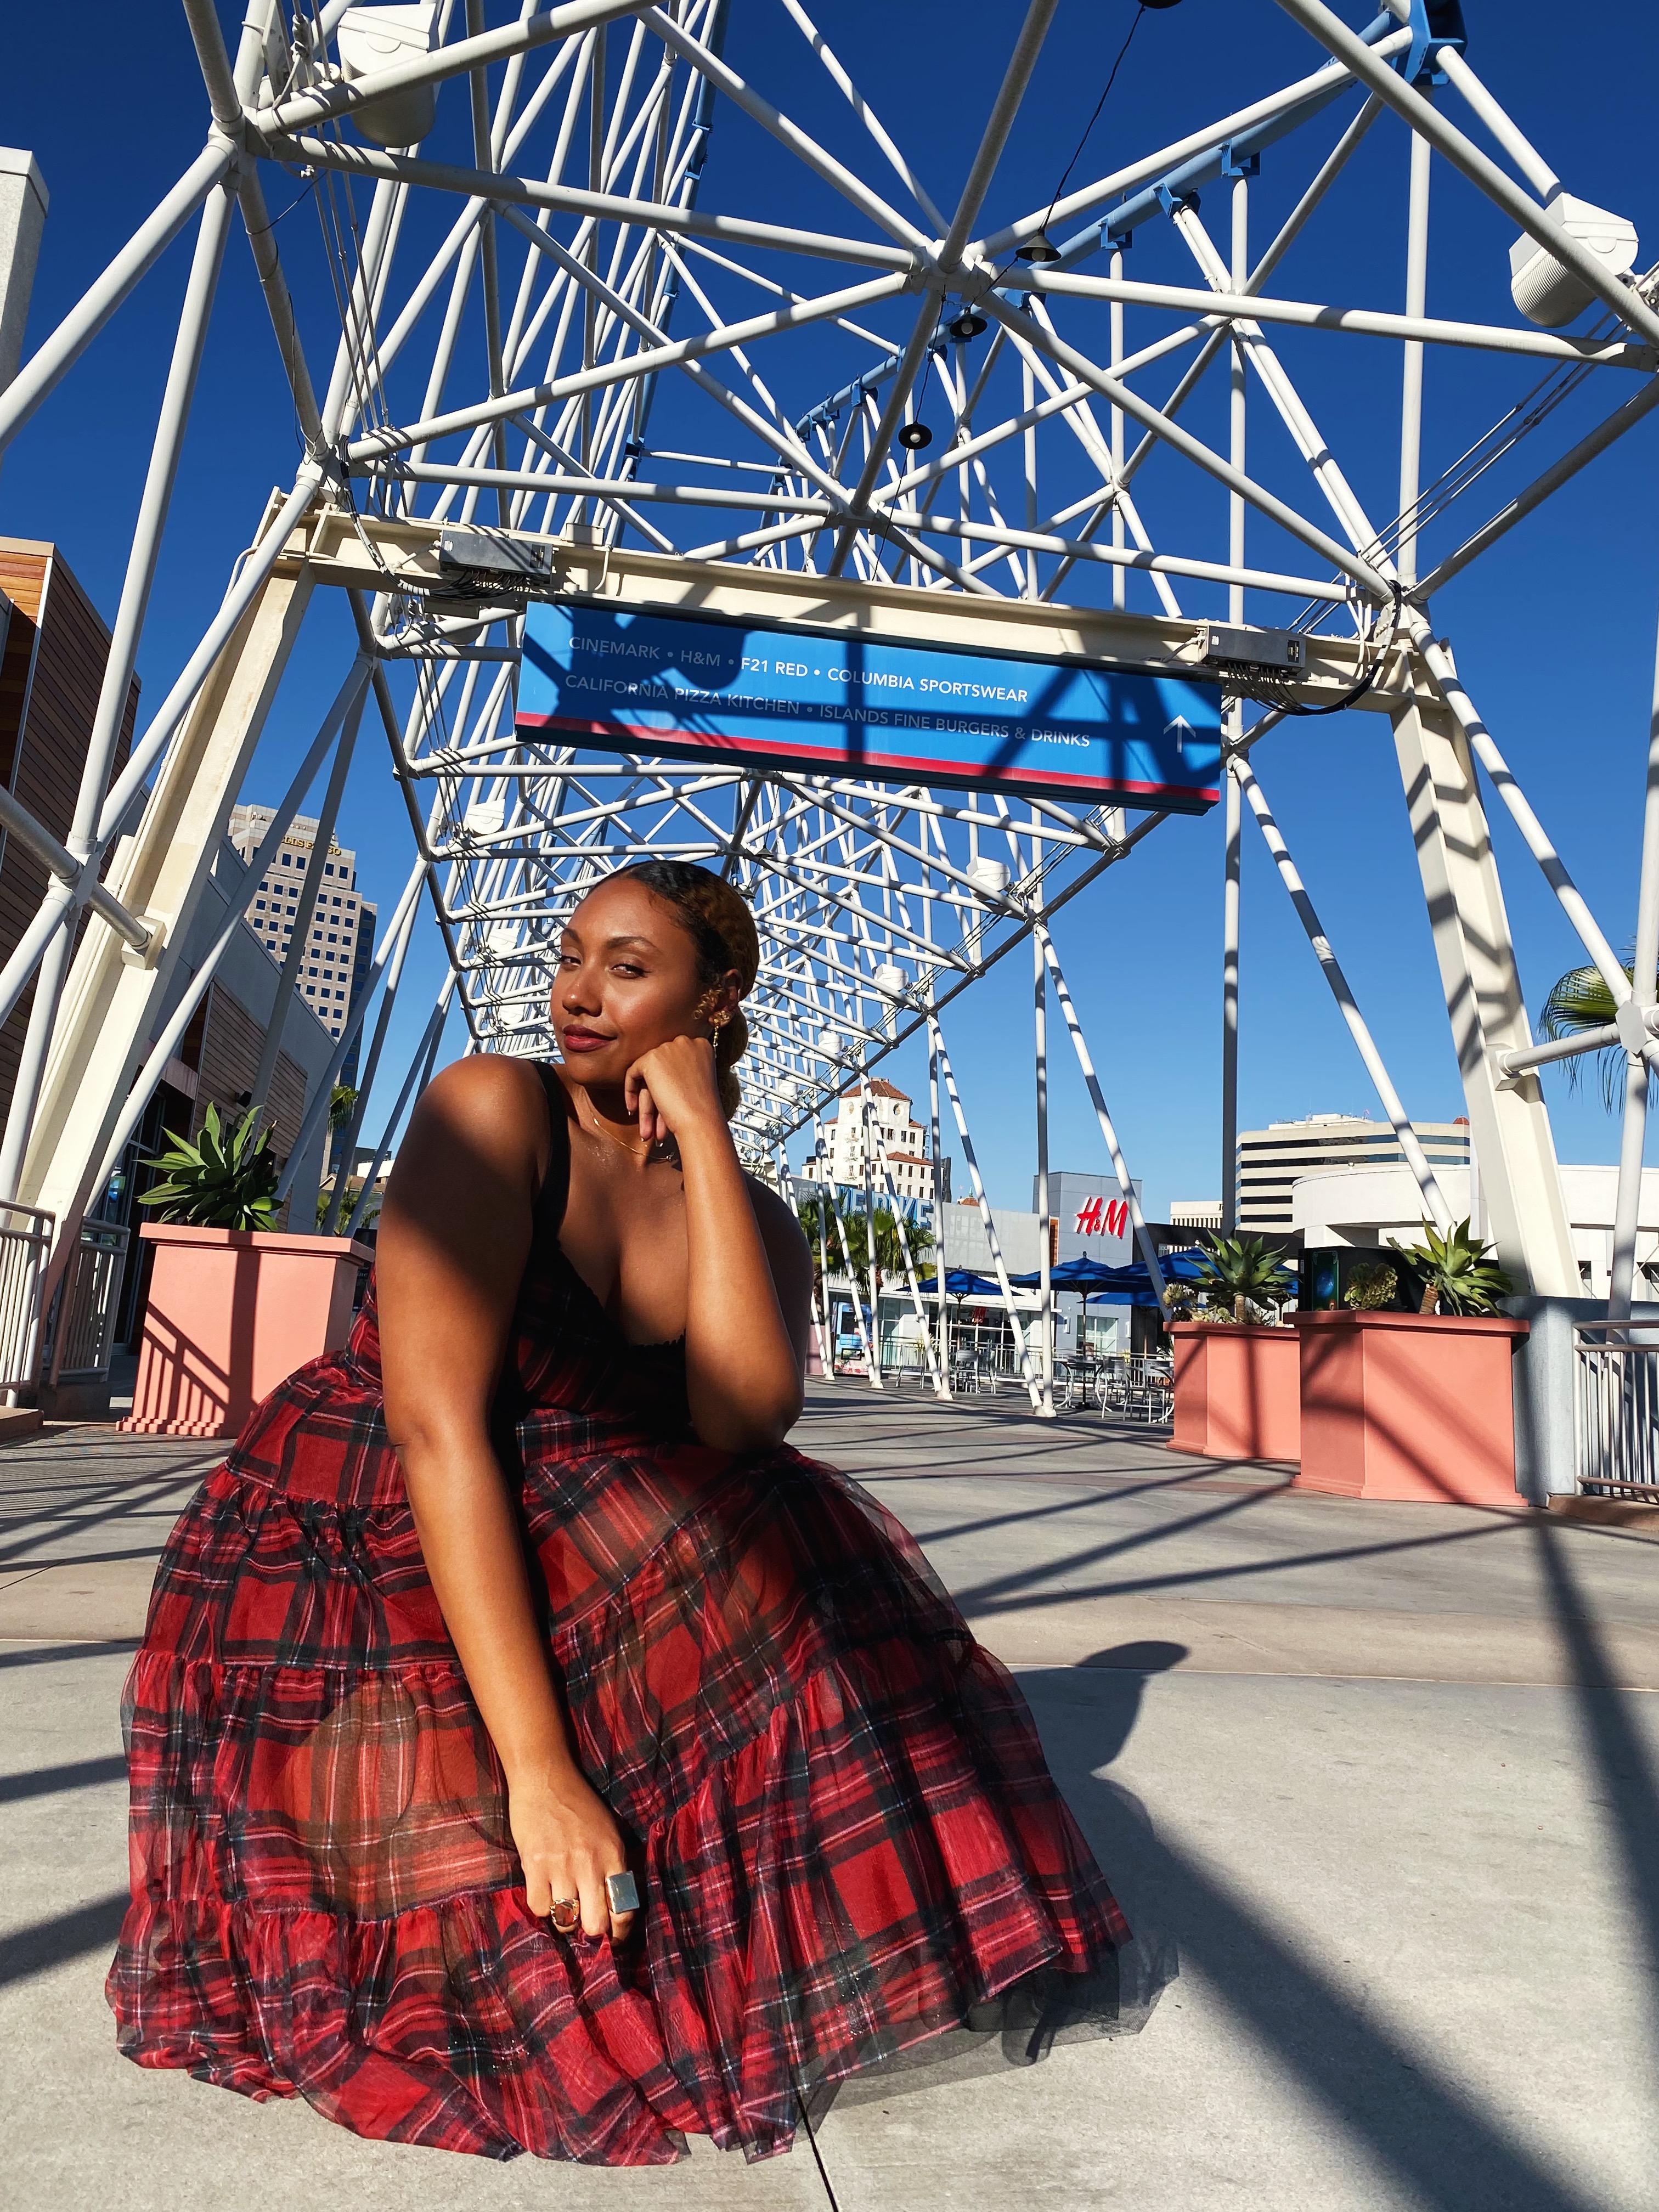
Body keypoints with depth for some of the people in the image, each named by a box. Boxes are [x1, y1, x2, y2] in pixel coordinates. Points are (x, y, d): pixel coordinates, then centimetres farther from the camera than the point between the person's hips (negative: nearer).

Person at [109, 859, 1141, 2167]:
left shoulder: (756, 1220, 0)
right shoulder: (496, 1107, -14)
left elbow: (744, 1417, -22)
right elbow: (435, 1424, -24)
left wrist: (702, 1128, -19)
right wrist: (537, 1769, -29)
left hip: (569, 1567, 5)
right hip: (350, 1555, -4)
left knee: (799, 1568, -20)